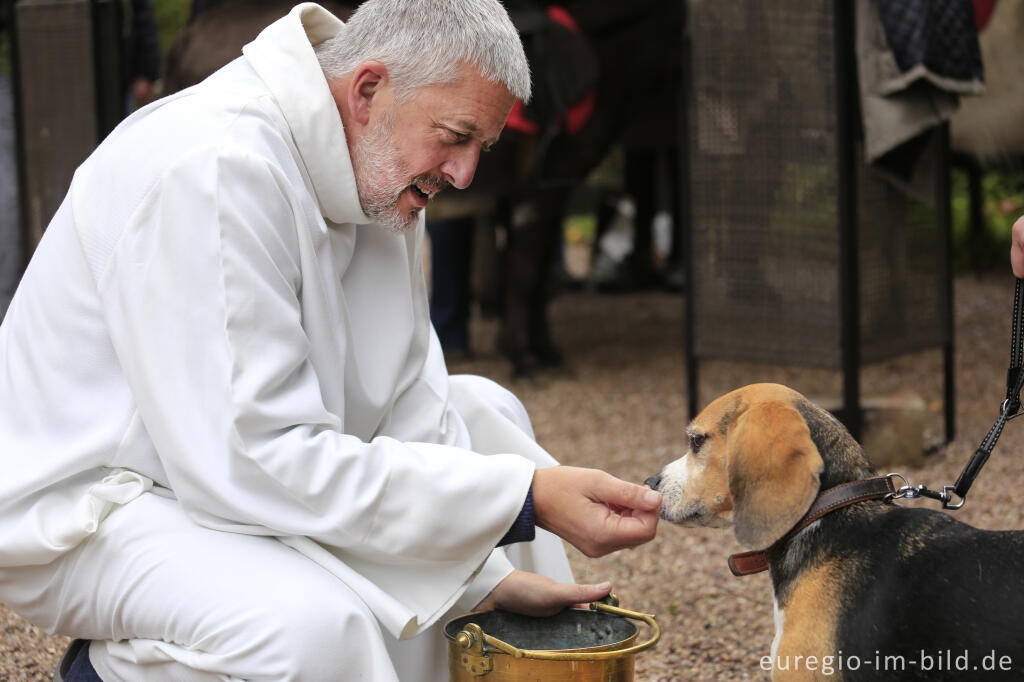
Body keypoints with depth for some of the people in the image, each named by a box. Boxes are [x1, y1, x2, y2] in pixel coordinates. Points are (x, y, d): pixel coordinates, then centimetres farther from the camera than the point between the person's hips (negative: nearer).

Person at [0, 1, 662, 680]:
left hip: (223, 457, 10)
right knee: (313, 619, -36)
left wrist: (493, 578, -7)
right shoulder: (214, 171, -30)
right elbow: (252, 461, -34)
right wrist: (525, 497, -34)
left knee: (483, 414, 14)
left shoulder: (384, 170, -1)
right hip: (78, 502, -9)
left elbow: (403, 406, 3)